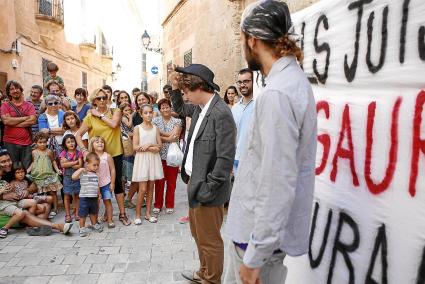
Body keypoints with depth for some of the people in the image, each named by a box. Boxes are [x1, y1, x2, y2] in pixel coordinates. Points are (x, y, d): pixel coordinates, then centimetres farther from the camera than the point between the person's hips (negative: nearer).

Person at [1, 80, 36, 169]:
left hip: (27, 143, 1)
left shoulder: (29, 105, 9)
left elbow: (32, 120, -7)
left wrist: (13, 123, -8)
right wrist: (25, 118, -7)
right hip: (10, 143, -1)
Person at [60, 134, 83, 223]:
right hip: (67, 177, 0)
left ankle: (77, 213, 16)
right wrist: (75, 162, -16)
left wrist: (68, 164, -14)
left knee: (76, 196, 7)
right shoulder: (63, 153, 0)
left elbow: (80, 166, -10)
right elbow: (62, 165, -14)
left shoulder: (78, 153, -1)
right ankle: (67, 215, 14)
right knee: (67, 196, 6)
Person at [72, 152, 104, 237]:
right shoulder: (83, 173, -12)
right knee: (83, 214, 4)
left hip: (94, 197, 6)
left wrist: (99, 194, 18)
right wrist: (80, 169, -31)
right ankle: (82, 228, 18)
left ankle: (94, 224, 39)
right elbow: (73, 177, -28)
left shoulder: (96, 174, 8)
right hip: (84, 197, -6)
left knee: (93, 212, 22)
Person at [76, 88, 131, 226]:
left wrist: (100, 115, -9)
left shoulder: (115, 111, 2)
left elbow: (114, 124, -18)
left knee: (117, 182, 4)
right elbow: (78, 135, 1)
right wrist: (84, 149, -11)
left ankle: (122, 214, 15)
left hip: (115, 154, 0)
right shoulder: (90, 117, 0)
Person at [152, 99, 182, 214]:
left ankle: (169, 205, 22)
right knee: (159, 181, 5)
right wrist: (168, 138, -17)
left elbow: (174, 136, -11)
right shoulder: (155, 120, 4)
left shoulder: (177, 121, 3)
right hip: (160, 155, 0)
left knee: (171, 181, 7)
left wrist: (160, 132, -12)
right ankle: (158, 205, 20)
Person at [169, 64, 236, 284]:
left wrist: (208, 188, -18)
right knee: (198, 232, 25)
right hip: (194, 181, 10)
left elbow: (225, 158, -23)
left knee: (209, 239, 9)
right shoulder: (200, 107, 6)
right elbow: (180, 109, 28)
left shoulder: (221, 113, -22)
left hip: (206, 187, -10)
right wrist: (175, 87, 12)